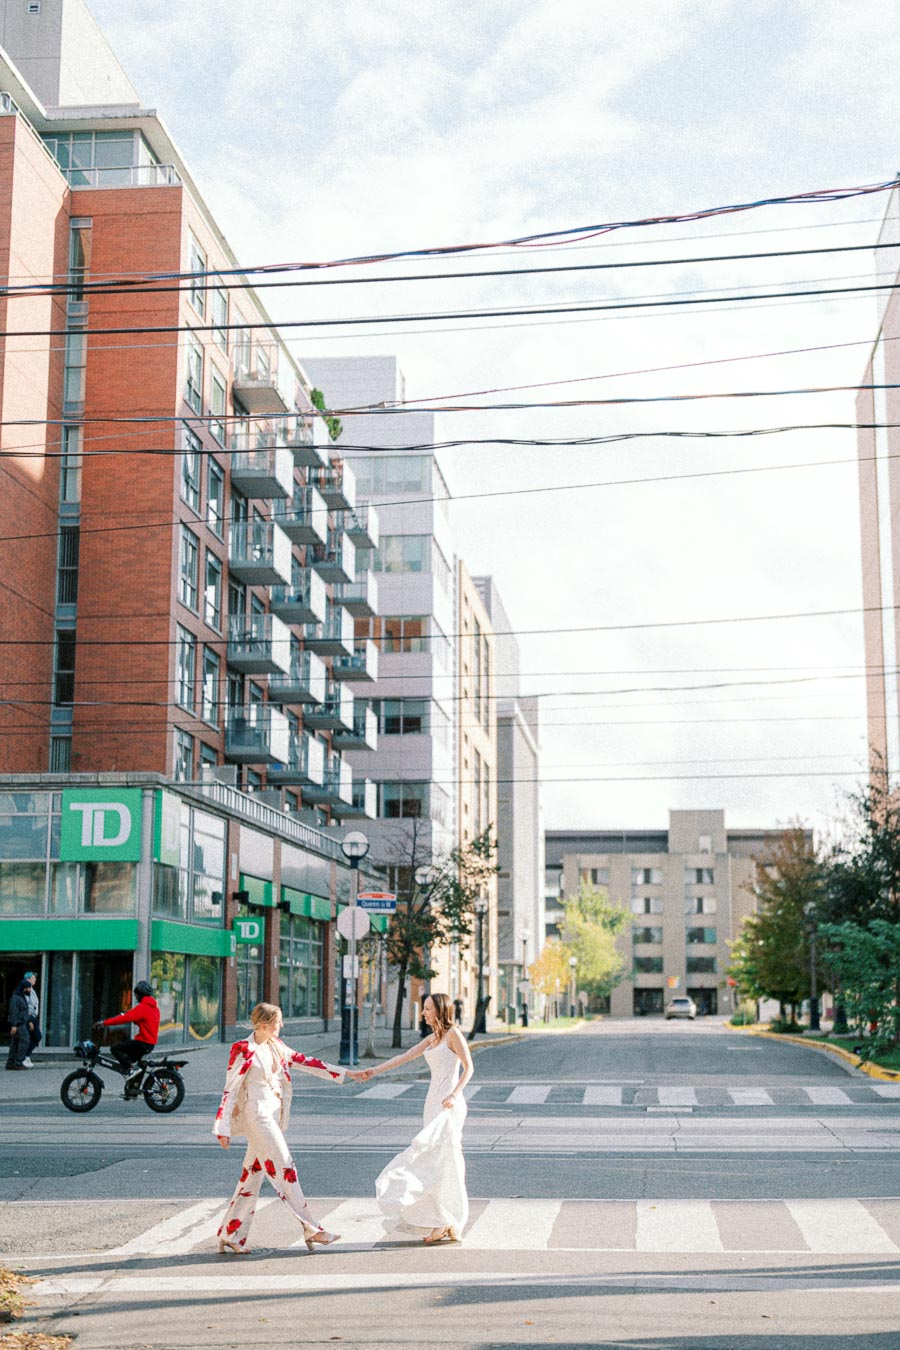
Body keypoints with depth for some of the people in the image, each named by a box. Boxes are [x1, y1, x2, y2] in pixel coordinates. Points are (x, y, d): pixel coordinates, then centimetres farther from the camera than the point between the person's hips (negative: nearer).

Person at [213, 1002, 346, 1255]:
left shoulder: (276, 1047, 11)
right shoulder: (243, 1049, -10)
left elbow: (306, 1062, 13)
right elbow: (230, 1090, -9)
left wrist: (343, 1074, 10)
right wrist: (223, 1128, -11)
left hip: (273, 1115, 8)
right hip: (257, 1113, -8)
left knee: (253, 1175, 10)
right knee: (284, 1169, -7)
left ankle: (230, 1235, 17)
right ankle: (311, 1230, -5)